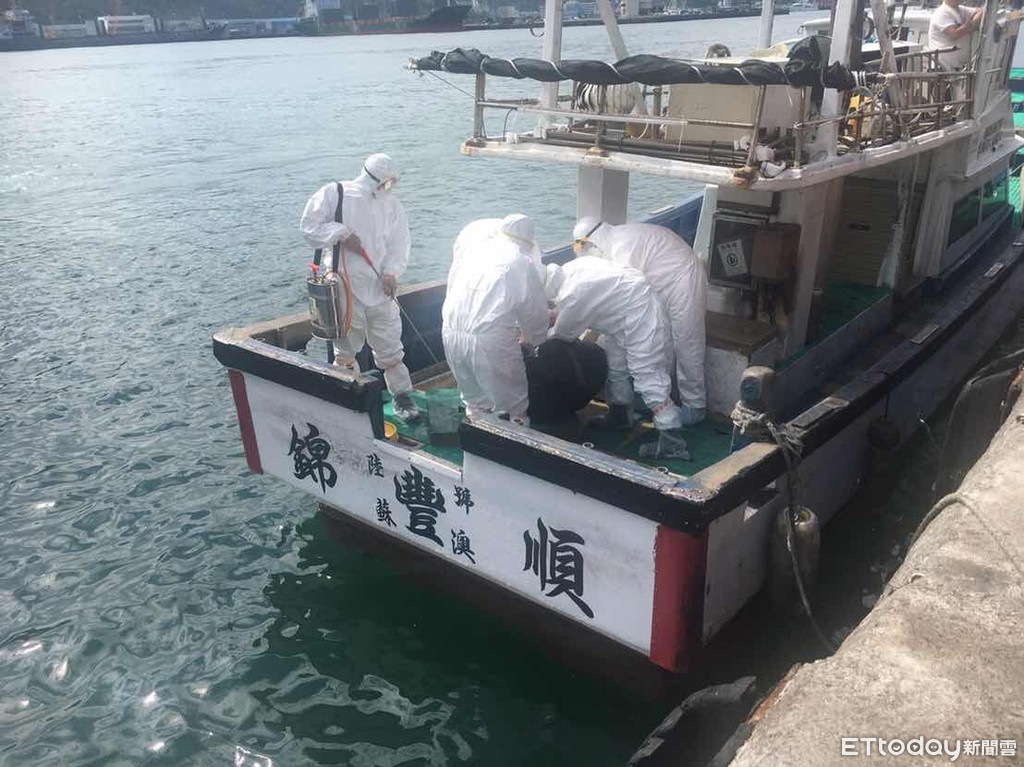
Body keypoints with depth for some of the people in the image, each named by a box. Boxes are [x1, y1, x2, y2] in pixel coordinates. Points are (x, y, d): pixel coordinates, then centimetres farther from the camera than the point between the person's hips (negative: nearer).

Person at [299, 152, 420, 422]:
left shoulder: (392, 204, 4)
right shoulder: (333, 194, -4)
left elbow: (399, 244, 0)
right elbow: (309, 225, -3)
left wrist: (391, 272, -17)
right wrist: (341, 234, -17)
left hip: (380, 286, 2)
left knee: (389, 347, 5)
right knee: (345, 347, 12)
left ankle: (402, 395, 18)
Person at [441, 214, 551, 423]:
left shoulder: (471, 247, 10)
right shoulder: (523, 263, 0)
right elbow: (535, 312, 7)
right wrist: (533, 339, 26)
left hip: (451, 332, 5)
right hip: (491, 340, -5)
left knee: (474, 399, 25)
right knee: (511, 404, 15)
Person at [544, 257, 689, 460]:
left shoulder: (572, 296, -28)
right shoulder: (568, 270, -4)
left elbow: (564, 333, -9)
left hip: (640, 318, -10)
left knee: (648, 376, -10)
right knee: (611, 362, 20)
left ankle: (672, 443, -7)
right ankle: (619, 415, 38)